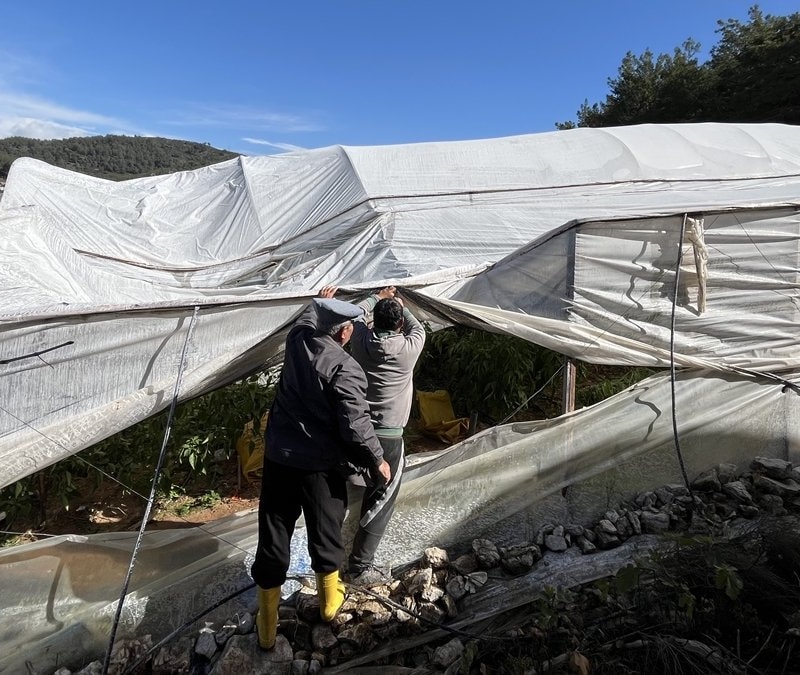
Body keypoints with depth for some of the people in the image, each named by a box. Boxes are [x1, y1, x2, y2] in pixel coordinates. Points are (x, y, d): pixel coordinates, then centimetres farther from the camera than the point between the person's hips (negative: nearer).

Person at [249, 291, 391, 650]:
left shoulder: (297, 340, -2)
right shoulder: (345, 369, -20)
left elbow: (307, 319, 22)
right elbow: (355, 425, -20)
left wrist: (320, 302, 42)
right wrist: (377, 460, -5)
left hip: (278, 457, 5)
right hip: (320, 464, -5)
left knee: (273, 536, 12)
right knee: (325, 529, 17)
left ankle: (267, 624, 25)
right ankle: (330, 599, 40)